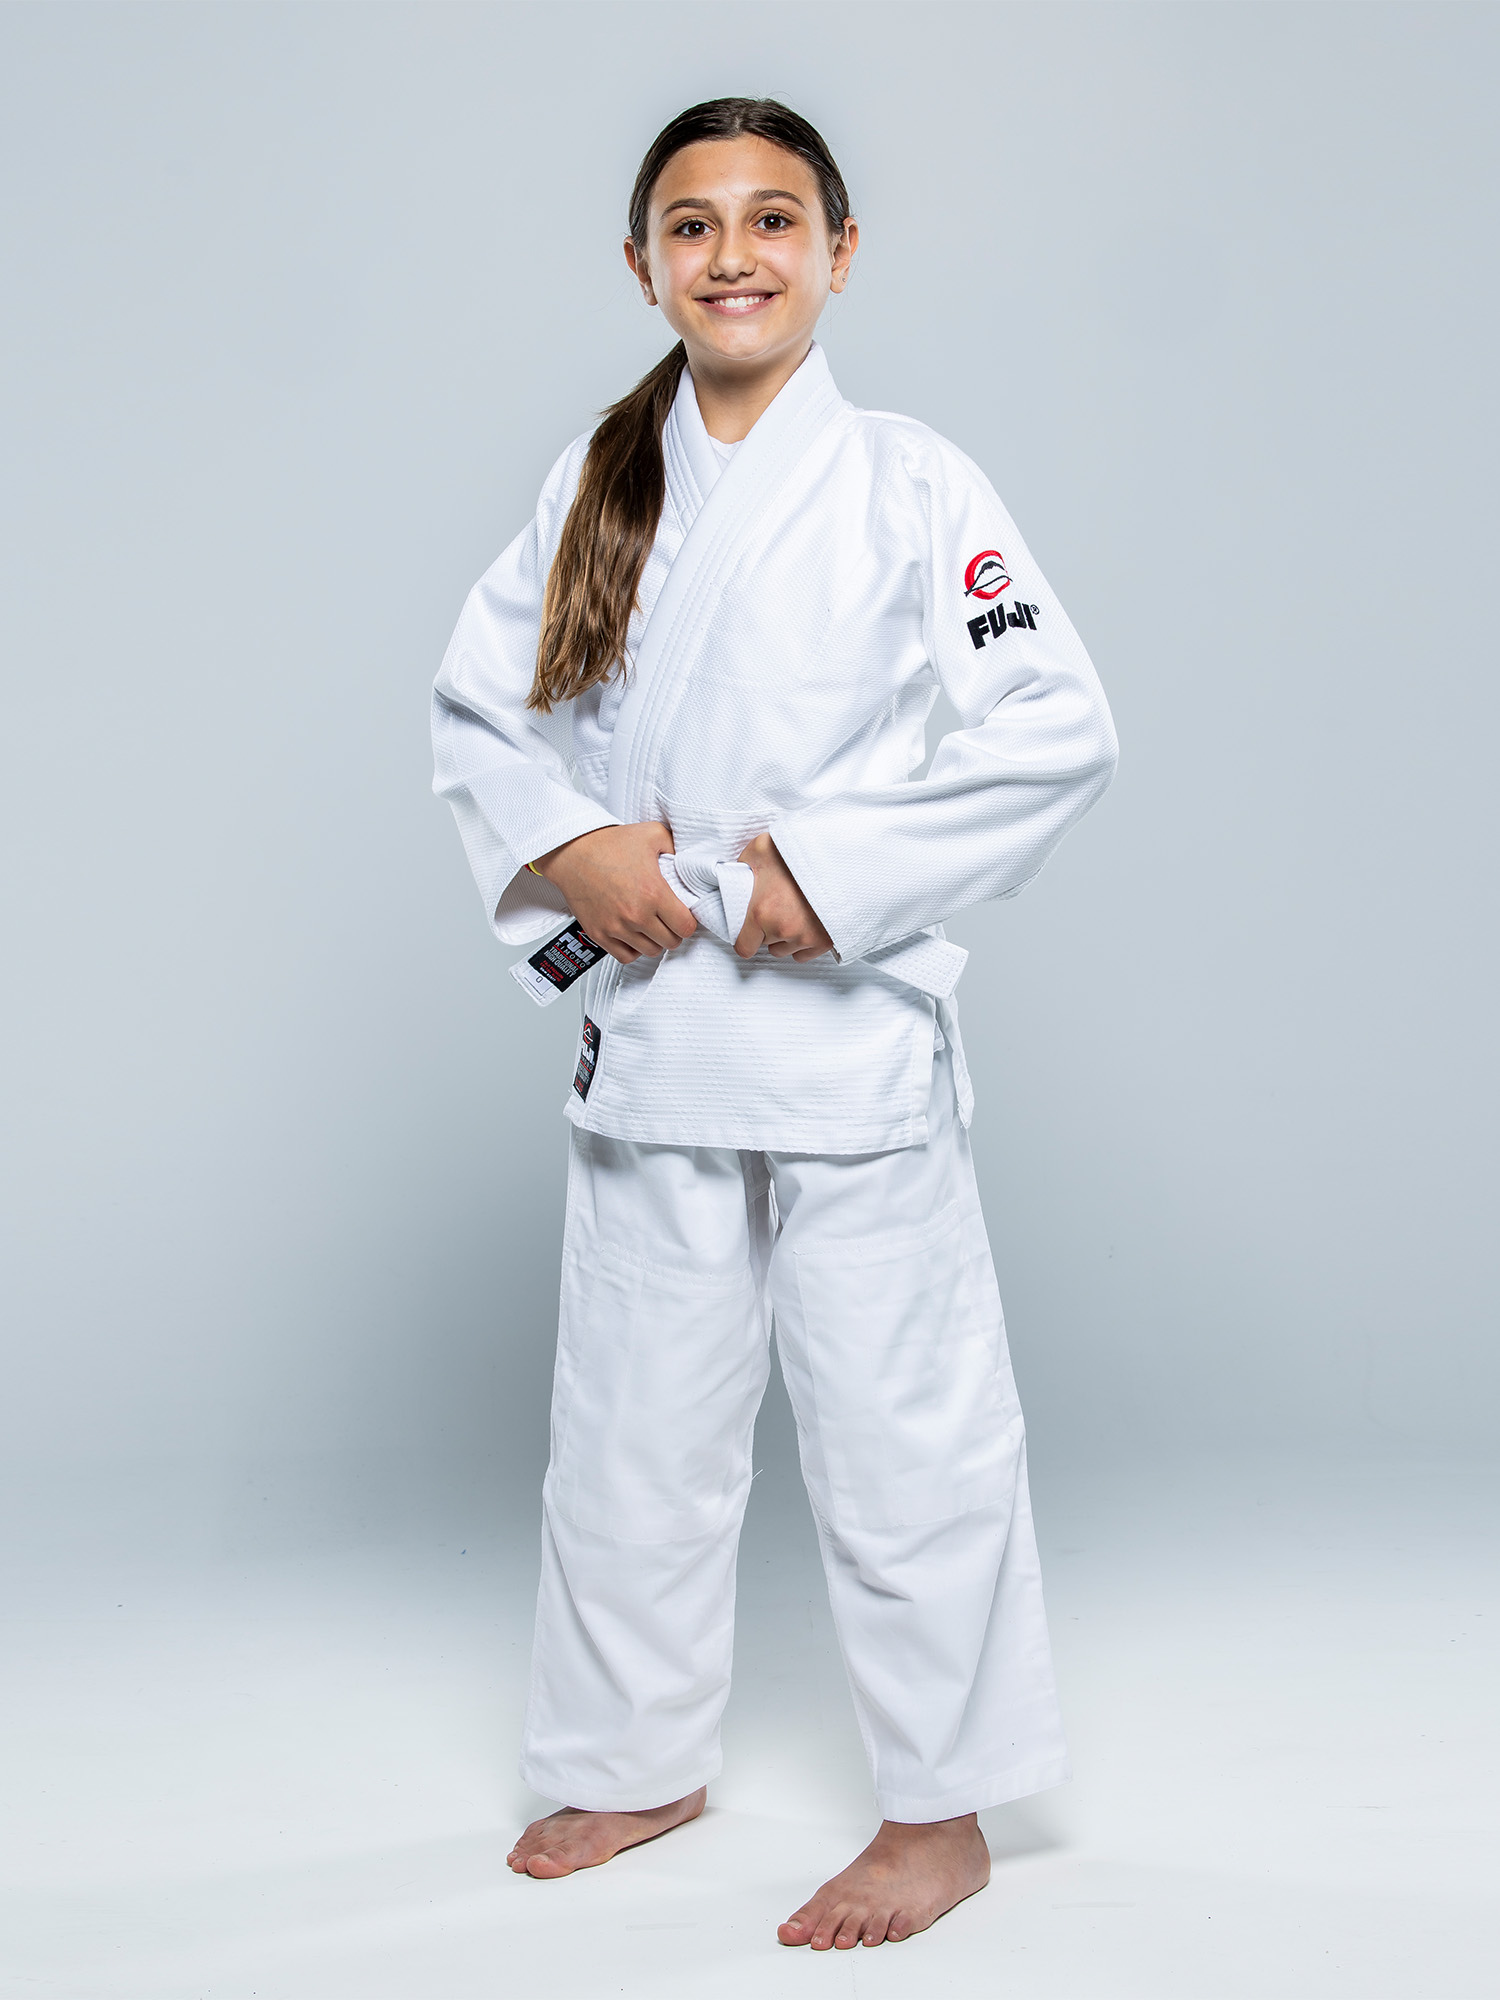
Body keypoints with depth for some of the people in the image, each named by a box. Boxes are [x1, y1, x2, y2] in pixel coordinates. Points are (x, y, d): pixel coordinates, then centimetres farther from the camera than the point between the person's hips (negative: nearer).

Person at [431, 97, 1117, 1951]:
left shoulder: (908, 483, -6)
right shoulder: (595, 482, 8)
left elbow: (1059, 733, -12)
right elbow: (478, 702, 13)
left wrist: (834, 873, -16)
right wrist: (564, 845, -6)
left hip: (849, 1020, -4)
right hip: (646, 1017, 5)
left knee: (903, 1429, 3)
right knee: (632, 1417, 15)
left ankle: (941, 1812, 21)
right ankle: (641, 1760, 35)